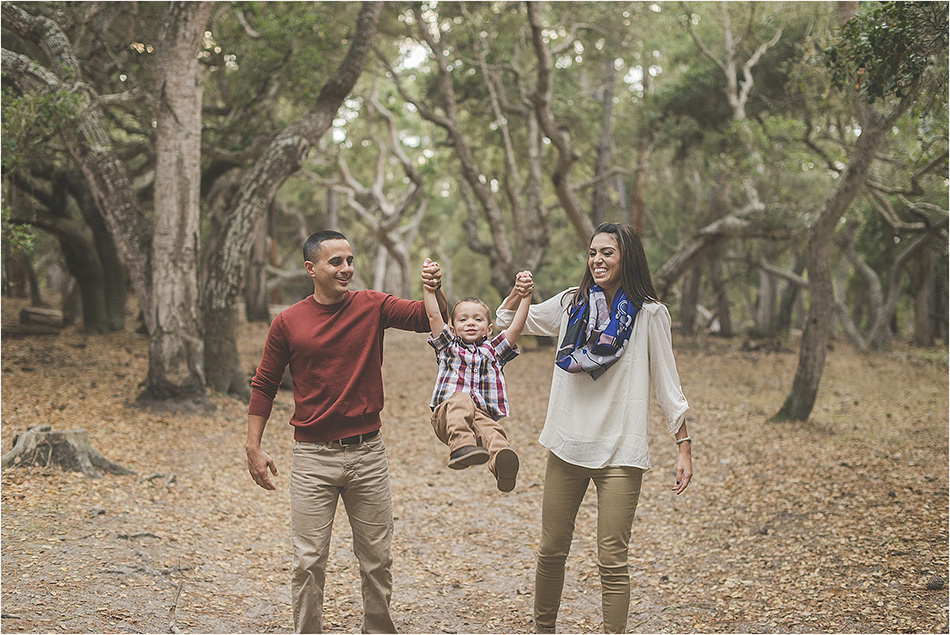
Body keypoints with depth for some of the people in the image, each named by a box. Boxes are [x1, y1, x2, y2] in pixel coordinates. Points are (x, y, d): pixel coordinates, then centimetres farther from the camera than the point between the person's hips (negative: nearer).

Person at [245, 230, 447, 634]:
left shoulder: (371, 307, 0)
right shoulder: (287, 323, -2)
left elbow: (428, 318, -6)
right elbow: (264, 386, 6)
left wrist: (435, 291, -28)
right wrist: (254, 448, 1)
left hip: (367, 453, 2)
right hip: (313, 457, -1)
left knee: (377, 559, 10)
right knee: (309, 562, 0)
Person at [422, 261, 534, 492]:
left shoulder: (493, 350, 25)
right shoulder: (448, 347, 23)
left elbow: (516, 327, 13)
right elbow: (434, 316, 11)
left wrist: (525, 296, 4)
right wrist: (428, 287, 5)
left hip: (483, 415, 1)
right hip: (446, 415, -1)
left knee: (491, 430, -35)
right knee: (461, 400, -36)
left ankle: (503, 468, -65)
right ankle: (460, 444, -58)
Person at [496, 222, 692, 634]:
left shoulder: (649, 314, -2)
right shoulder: (571, 304, 6)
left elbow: (667, 384, 2)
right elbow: (507, 320, 19)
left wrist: (684, 449, -1)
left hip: (620, 453, -3)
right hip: (567, 445, 3)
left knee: (612, 562, -3)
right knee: (551, 551, 12)